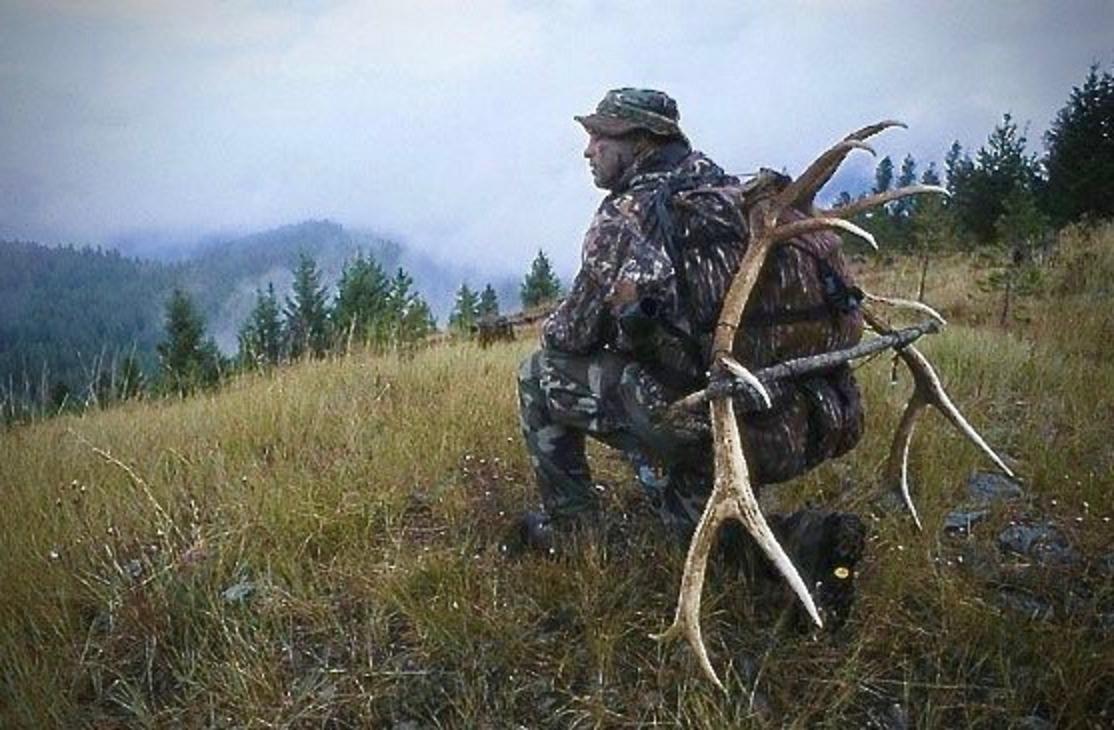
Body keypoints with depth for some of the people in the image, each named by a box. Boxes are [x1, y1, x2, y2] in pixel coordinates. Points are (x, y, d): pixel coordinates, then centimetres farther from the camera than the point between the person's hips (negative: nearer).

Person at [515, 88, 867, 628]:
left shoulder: (628, 213, -7)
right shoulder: (731, 194, 14)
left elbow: (571, 335, -2)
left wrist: (550, 330, 21)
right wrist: (630, 331, 31)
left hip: (715, 426, -7)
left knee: (541, 376, 8)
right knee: (687, 509, 34)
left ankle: (569, 524, 17)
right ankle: (805, 537, 9)